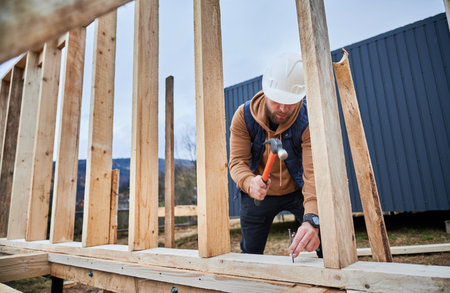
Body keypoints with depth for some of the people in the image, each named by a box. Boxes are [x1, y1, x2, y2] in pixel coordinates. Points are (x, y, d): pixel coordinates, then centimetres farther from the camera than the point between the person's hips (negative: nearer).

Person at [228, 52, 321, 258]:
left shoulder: (307, 122, -25)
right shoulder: (244, 115, -20)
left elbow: (314, 173, -33)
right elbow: (237, 161, -20)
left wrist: (311, 219, -49)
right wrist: (249, 183, -44)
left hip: (297, 191, -1)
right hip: (257, 194, 1)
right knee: (250, 252, 13)